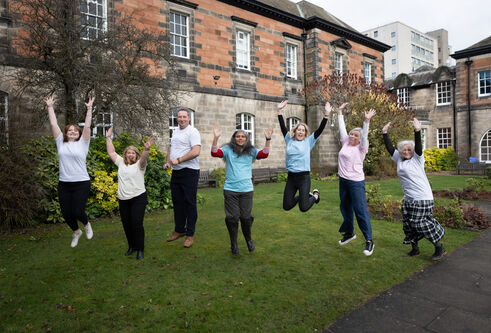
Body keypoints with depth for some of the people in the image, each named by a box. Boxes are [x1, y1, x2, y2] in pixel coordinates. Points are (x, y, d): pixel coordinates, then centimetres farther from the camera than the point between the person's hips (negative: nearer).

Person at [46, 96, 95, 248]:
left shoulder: (82, 143, 3)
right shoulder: (61, 143, 9)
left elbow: (87, 126, -4)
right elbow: (53, 124, 9)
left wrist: (89, 109, -7)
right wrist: (50, 107, 9)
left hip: (81, 184, -3)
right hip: (64, 184, 3)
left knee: (77, 212, -7)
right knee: (66, 214, 8)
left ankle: (86, 224, 28)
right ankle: (76, 232, 36)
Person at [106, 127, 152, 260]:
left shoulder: (139, 164, 0)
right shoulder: (121, 163, 13)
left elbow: (144, 157, -20)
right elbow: (111, 152, 18)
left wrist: (147, 149, -39)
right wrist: (108, 137, 18)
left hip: (138, 198, -5)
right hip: (123, 199, 5)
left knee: (137, 224, -7)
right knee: (126, 224, 10)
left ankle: (140, 249, 4)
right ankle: (131, 246, 27)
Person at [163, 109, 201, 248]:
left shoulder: (192, 132, -10)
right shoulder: (175, 131, 17)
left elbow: (196, 151, -22)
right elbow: (171, 147, 27)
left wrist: (178, 160, -20)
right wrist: (168, 162, 9)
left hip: (189, 172, -8)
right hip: (176, 172, 8)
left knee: (189, 203, -2)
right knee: (177, 202, 14)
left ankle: (190, 234, 7)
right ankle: (179, 230, 28)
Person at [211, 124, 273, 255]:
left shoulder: (251, 151, 10)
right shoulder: (228, 149, 6)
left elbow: (264, 154, -5)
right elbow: (214, 153, -8)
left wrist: (268, 139, -15)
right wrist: (216, 138, -19)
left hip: (247, 190, 1)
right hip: (230, 189, -1)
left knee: (246, 217, 5)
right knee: (232, 218, 2)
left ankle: (249, 240, 32)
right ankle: (234, 244, 21)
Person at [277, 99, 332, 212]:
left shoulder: (309, 141, 3)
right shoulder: (289, 140, 8)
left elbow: (320, 130, -5)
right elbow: (283, 127, 5)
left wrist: (326, 114, -14)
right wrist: (279, 110, -1)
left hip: (304, 177, -3)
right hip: (291, 177, 3)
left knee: (303, 208, -6)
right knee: (286, 206, 5)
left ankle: (315, 195, 27)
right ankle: (302, 196, 33)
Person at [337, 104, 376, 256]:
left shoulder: (361, 148, -6)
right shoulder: (345, 143, 9)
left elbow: (364, 136, -22)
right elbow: (342, 128, 14)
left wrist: (367, 120, -33)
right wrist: (340, 112, 17)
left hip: (356, 182, -7)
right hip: (343, 180, 7)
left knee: (361, 211, -7)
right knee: (345, 208, 17)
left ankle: (369, 240, 1)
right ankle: (349, 232, 36)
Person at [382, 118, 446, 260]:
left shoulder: (417, 159, -4)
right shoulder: (399, 159, 11)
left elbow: (418, 146, -20)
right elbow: (389, 148, 12)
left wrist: (417, 131, -32)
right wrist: (385, 133, 8)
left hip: (422, 198, -7)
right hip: (408, 199, 7)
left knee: (421, 224, -6)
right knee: (408, 225, 9)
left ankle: (439, 248, 11)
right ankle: (415, 249, 24)